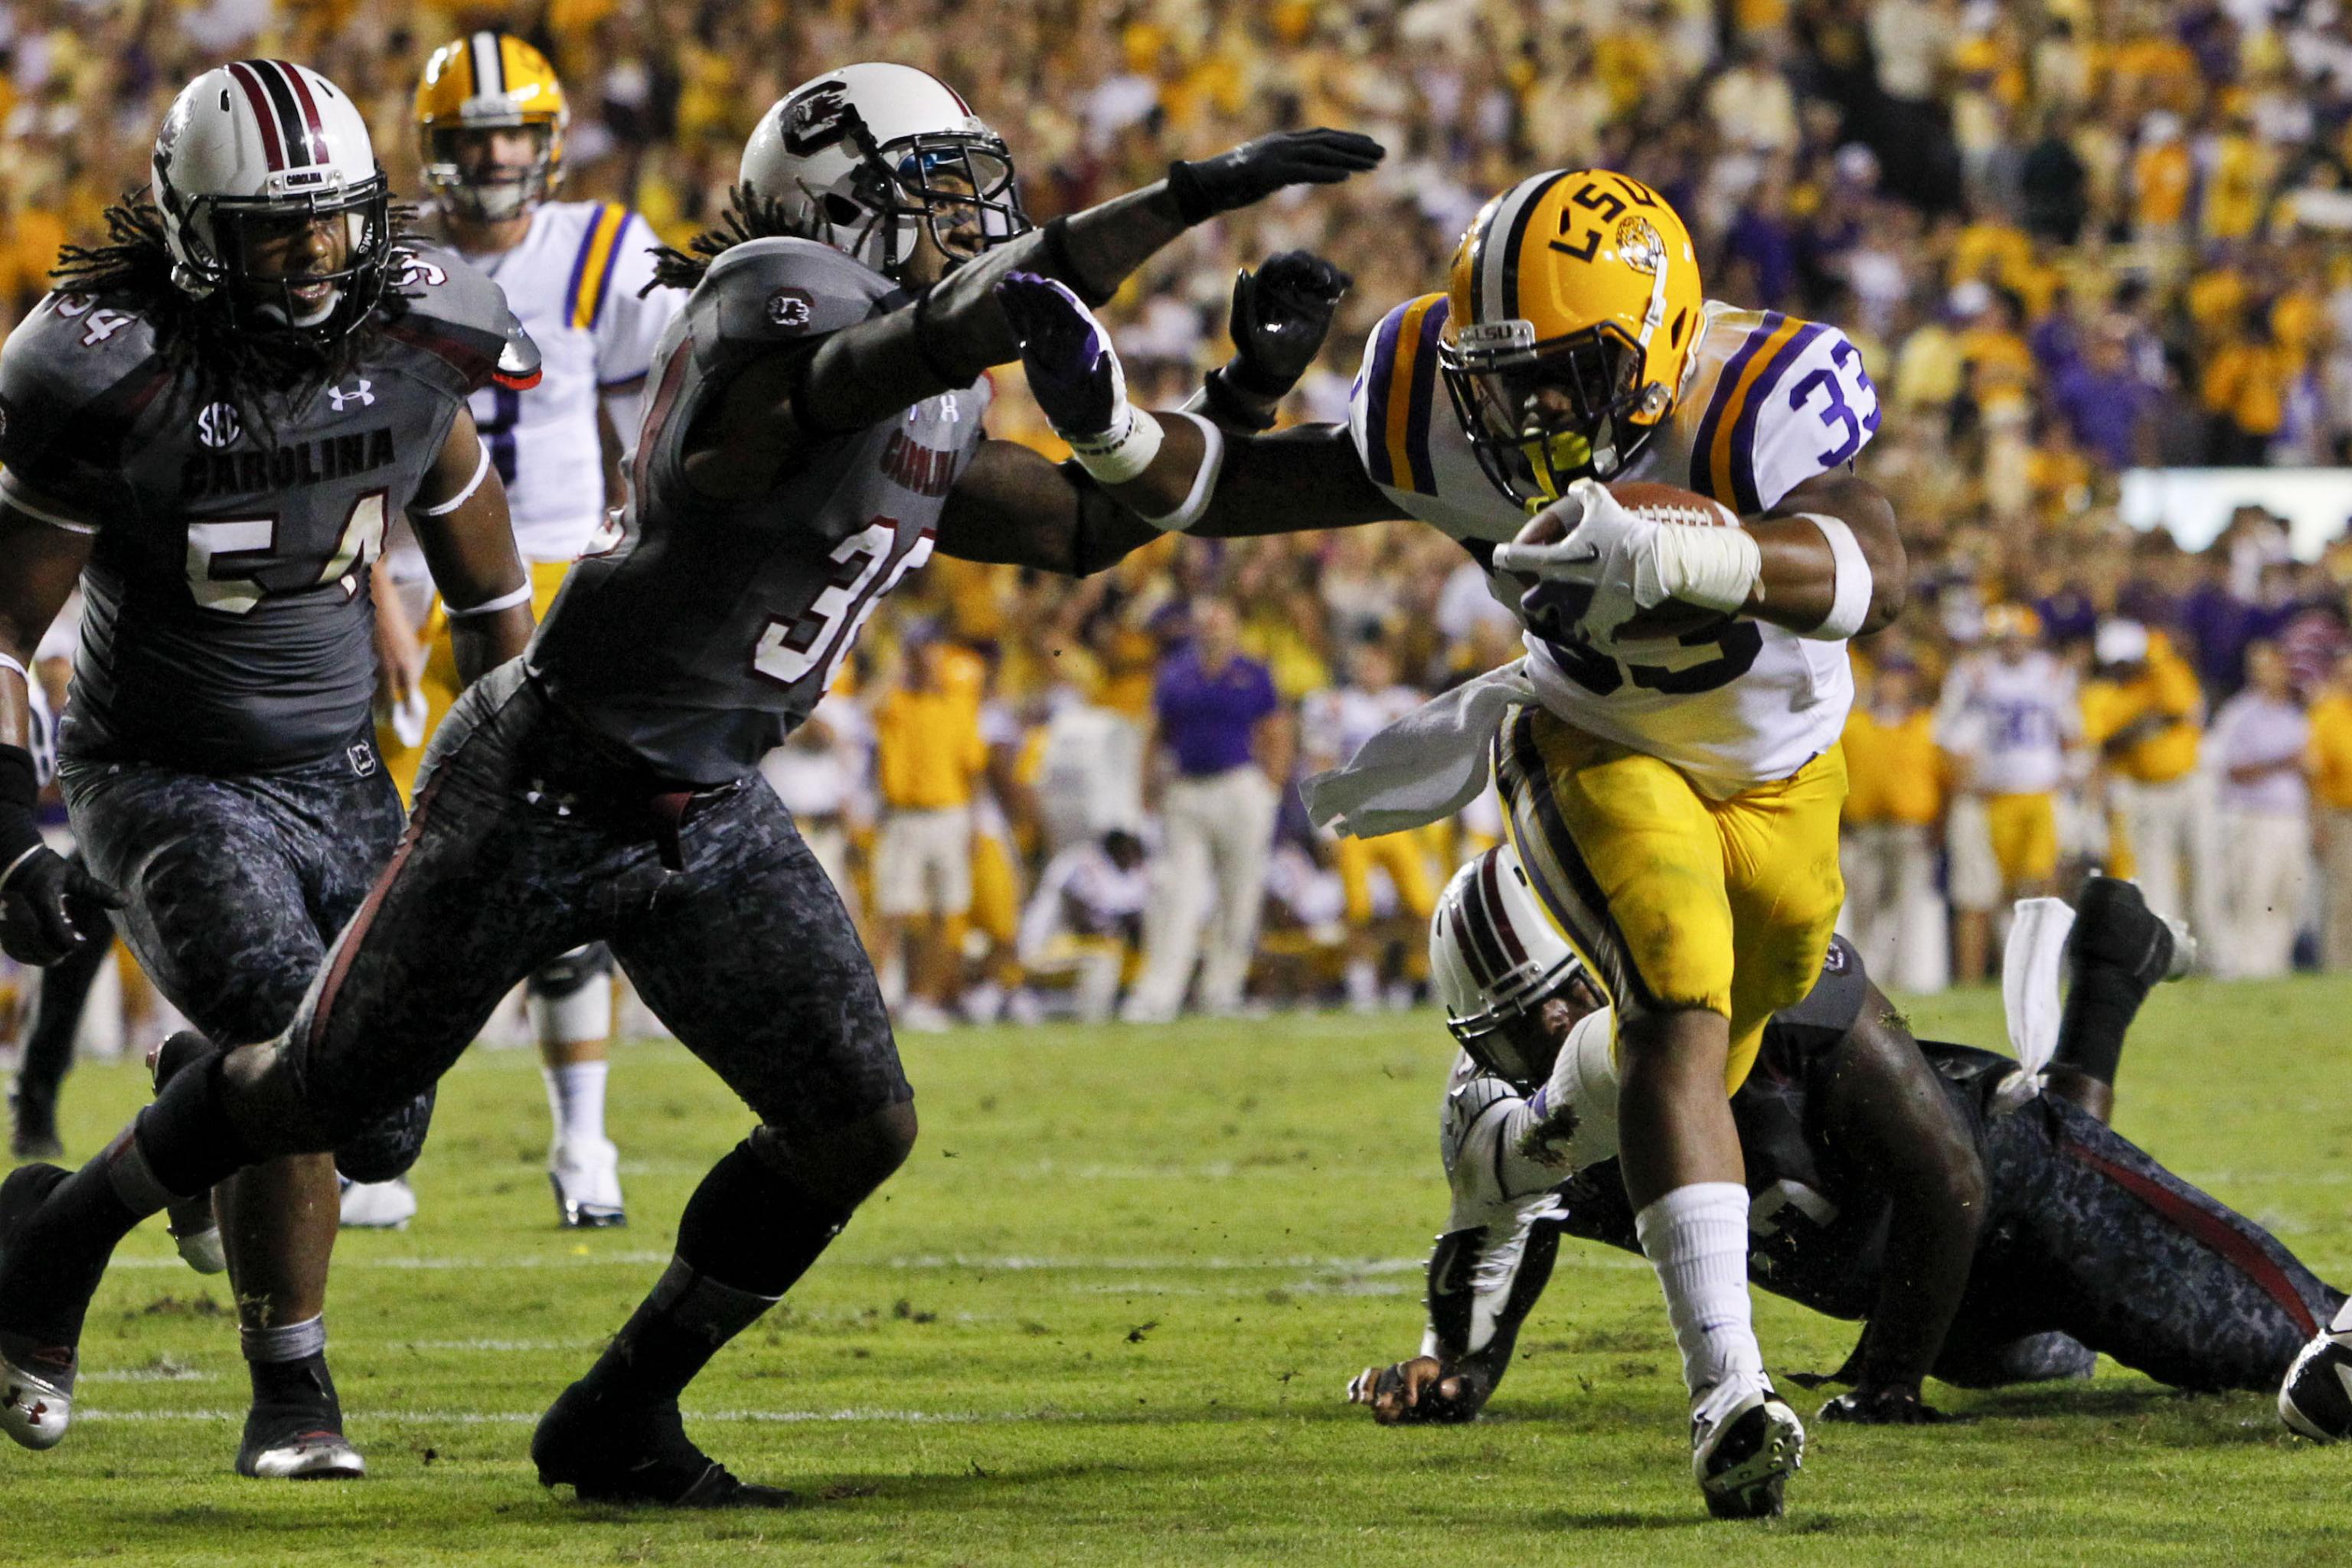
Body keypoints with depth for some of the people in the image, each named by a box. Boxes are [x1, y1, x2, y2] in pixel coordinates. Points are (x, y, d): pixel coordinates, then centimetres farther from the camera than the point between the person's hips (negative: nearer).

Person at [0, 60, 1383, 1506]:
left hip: (711, 820, 8)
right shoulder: (782, 308, -22)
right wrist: (1190, 196, -41)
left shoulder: (937, 423, 6)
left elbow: (1078, 520, 17)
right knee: (326, 1093, 7)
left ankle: (616, 1425, 12)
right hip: (539, 795, -8)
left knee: (860, 1127, -4)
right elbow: (937, 334, -40)